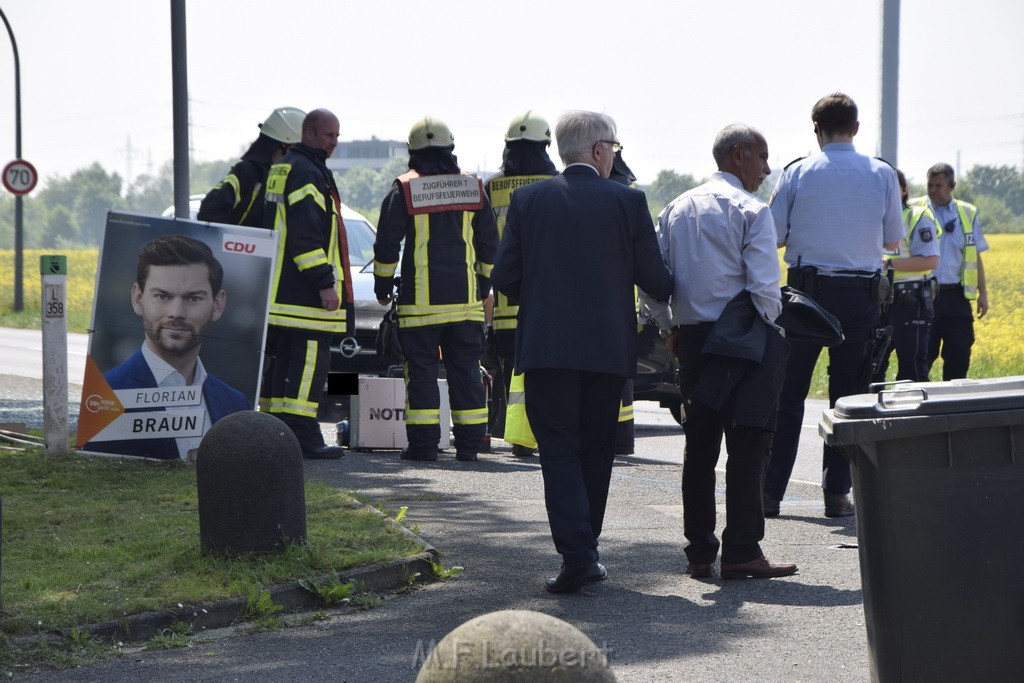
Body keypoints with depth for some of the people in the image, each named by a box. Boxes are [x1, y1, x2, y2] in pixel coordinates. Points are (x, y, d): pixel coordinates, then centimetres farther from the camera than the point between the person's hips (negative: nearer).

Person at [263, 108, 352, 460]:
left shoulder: (281, 169, 21)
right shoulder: (307, 172, -12)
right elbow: (306, 233, -20)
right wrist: (324, 280, -20)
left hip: (280, 290, 11)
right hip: (305, 289, -11)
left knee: (286, 358, 13)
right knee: (310, 357, -10)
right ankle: (303, 434, -12)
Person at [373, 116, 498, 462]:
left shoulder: (403, 190, -2)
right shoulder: (473, 187, 8)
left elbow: (387, 243, -1)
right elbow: (489, 242, 12)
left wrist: (382, 285, 10)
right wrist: (484, 284, 22)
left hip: (420, 298, -3)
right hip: (466, 297, 3)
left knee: (421, 369, 1)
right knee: (466, 369, 7)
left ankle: (423, 442, -1)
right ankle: (469, 442, 7)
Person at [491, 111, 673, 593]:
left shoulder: (527, 200, 0)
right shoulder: (628, 201, -3)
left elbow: (504, 277, 0)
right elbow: (653, 277, -1)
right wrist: (674, 296, 21)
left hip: (545, 348, 0)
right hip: (607, 349, 0)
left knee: (559, 452, 2)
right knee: (595, 450, 14)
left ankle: (575, 555, -11)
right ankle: (585, 551, 19)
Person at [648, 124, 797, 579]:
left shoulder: (677, 209, 12)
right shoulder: (750, 210, -8)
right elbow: (763, 284, -14)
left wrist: (670, 329, 19)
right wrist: (773, 326, 1)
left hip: (692, 337, 7)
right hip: (744, 337, -7)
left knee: (699, 443, 11)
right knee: (748, 445, -2)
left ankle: (699, 551, 14)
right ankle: (741, 551, -3)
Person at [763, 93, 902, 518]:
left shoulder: (797, 174, -5)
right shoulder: (882, 175, 0)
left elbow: (773, 236, -2)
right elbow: (892, 240, 8)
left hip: (808, 289, -1)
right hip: (861, 294, 1)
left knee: (789, 392, 6)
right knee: (849, 395, 8)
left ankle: (770, 491, 7)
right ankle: (837, 494, 7)